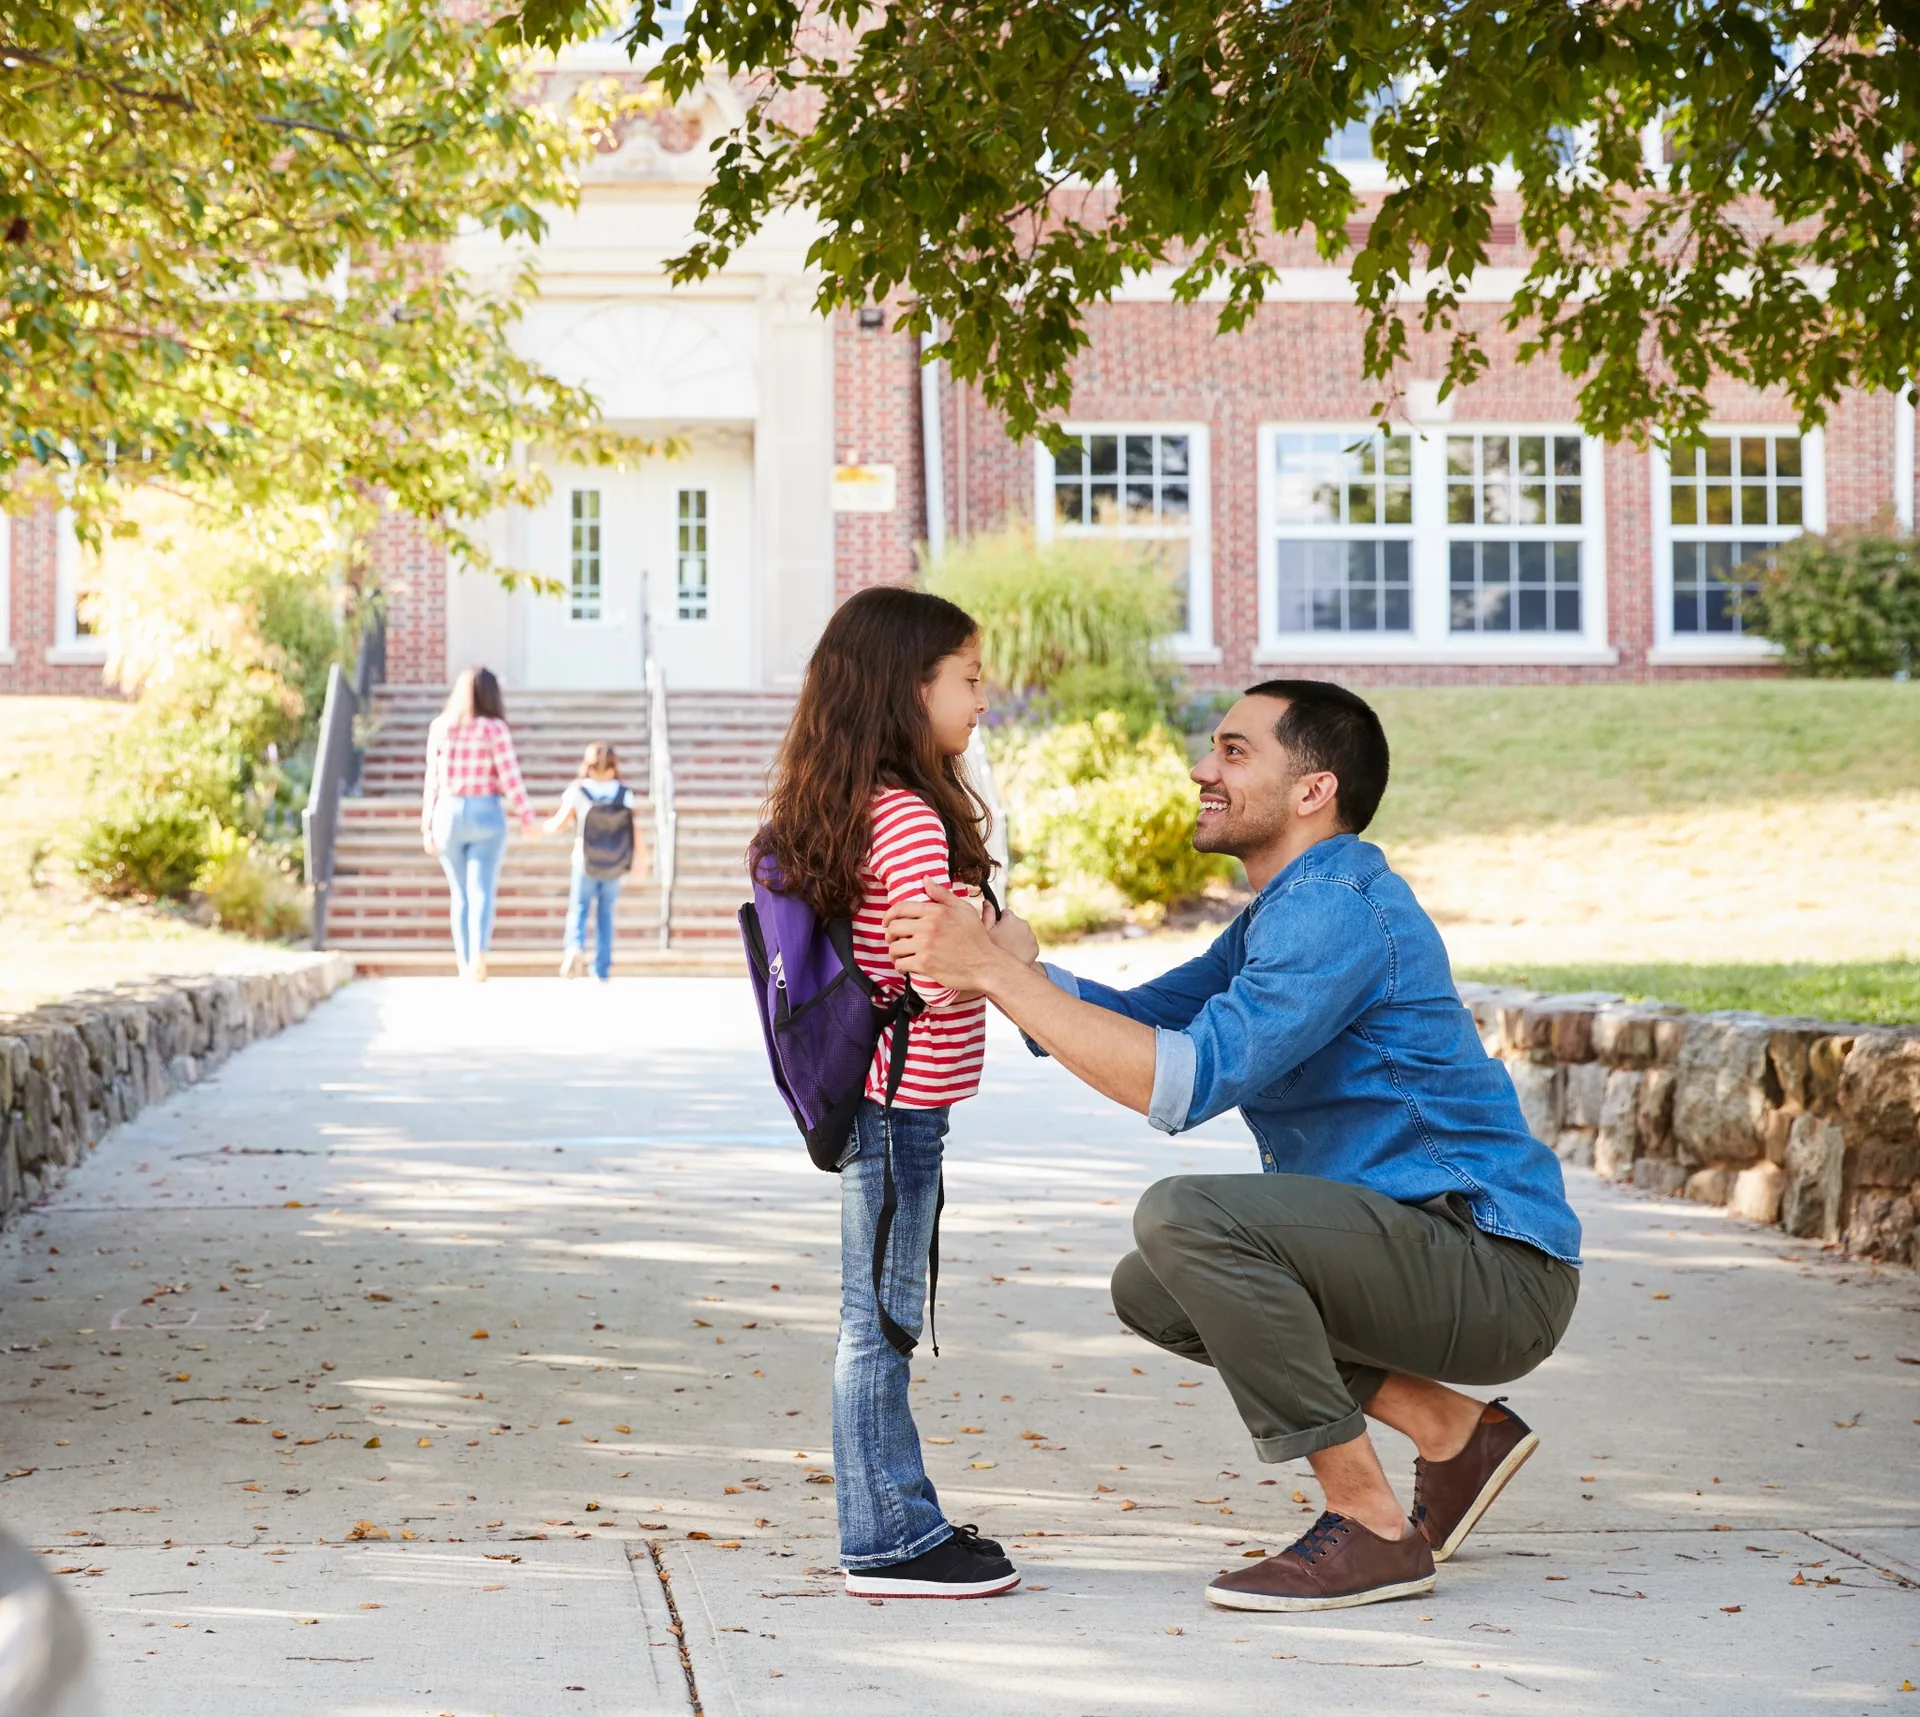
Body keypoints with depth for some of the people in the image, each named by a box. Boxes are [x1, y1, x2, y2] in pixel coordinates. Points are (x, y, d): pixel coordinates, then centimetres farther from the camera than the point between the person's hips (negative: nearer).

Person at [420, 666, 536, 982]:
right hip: (486, 814, -3)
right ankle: (479, 955, -25)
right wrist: (526, 817, 0)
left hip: (448, 813, 3)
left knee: (460, 893, 13)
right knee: (481, 891, -5)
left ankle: (465, 962, 14)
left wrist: (427, 825, 10)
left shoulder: (440, 727, 3)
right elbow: (510, 777, -9)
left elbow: (432, 779, 5)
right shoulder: (495, 728, -7)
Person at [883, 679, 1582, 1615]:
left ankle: (1371, 1528, -17)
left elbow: (1186, 1080, -29)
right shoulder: (1284, 912, 16)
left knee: (1186, 1215, -25)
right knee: (1150, 1290, 13)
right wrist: (989, 956, -2)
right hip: (1427, 1258, 10)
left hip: (1498, 1271, -10)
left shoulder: (1340, 907, -18)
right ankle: (1457, 1433, 14)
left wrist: (994, 968, -26)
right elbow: (1136, 1023, 13)